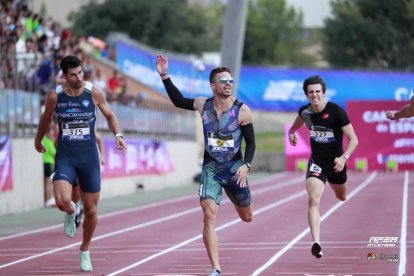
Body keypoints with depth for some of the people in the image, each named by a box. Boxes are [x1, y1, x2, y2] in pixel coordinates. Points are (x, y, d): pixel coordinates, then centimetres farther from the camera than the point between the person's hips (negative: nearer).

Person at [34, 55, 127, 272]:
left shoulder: (94, 93, -5)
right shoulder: (55, 96, -5)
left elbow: (109, 115, 9)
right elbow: (46, 118, 15)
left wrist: (118, 135, -9)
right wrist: (38, 140, 29)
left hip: (89, 156, 1)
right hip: (65, 157, -1)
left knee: (91, 210, 6)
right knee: (62, 202, -24)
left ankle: (85, 251, 30)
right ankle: (70, 213, 16)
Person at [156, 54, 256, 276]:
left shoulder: (242, 110, -11)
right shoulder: (203, 105, -3)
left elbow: (251, 142, -6)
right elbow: (178, 101, 14)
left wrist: (246, 166, -20)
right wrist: (165, 76, 6)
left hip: (234, 167, 0)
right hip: (210, 168, 0)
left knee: (247, 217, 15)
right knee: (209, 215, -17)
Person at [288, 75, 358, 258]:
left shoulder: (337, 112, -21)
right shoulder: (305, 111, -7)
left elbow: (353, 139, -19)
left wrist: (344, 157, -34)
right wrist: (292, 132, 2)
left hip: (335, 162, 0)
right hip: (316, 162, 0)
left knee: (341, 196, 27)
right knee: (314, 200, -22)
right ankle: (316, 243, -30)